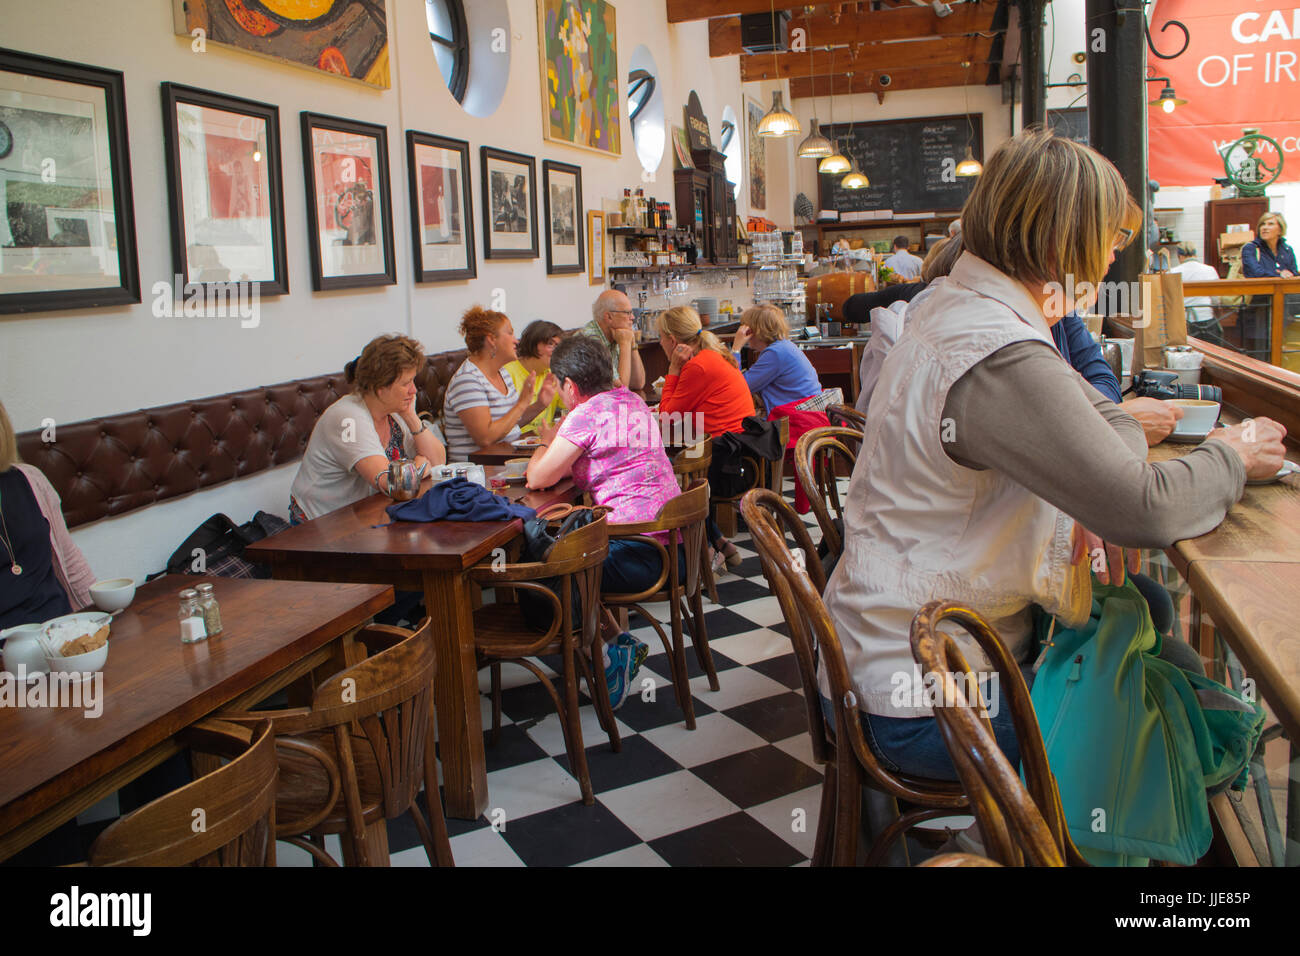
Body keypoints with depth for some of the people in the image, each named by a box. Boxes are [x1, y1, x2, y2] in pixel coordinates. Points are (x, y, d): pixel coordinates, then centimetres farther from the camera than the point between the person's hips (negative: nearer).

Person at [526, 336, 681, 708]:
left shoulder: (587, 415, -13)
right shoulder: (632, 401, 14)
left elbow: (538, 478, -7)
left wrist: (547, 443, 12)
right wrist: (559, 446, 16)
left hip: (638, 555, -9)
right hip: (671, 544, 9)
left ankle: (605, 656, 10)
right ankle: (620, 644, 21)